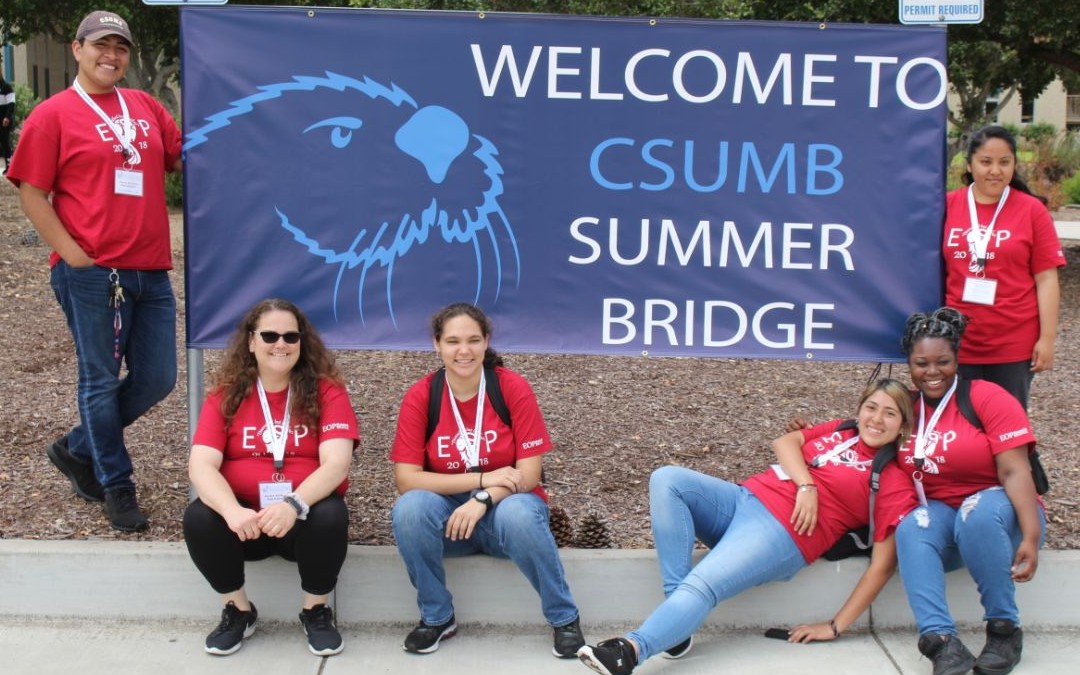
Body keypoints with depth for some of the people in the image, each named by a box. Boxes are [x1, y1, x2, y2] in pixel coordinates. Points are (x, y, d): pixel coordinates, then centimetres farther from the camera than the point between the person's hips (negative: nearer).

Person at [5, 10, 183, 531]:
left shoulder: (146, 107, 13)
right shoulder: (53, 115, -2)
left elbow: (185, 159, 19)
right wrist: (72, 253, -11)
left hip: (151, 269, 6)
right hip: (91, 272, -6)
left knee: (157, 379, 10)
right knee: (101, 381, 6)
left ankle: (77, 449, 30)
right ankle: (116, 487, 20)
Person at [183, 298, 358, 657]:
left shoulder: (327, 391, -4)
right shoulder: (225, 395, 0)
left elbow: (336, 464, -17)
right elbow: (201, 465, -12)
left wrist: (294, 504, -35)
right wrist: (232, 510, -32)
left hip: (305, 515, -1)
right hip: (243, 517, 2)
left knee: (331, 517, -33)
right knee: (198, 517, -27)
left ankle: (316, 611, -4)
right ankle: (238, 610, -1)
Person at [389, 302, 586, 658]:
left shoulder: (513, 388, -11)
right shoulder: (419, 397, -9)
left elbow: (529, 474, -12)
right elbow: (406, 479, -15)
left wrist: (483, 500, -29)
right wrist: (483, 478, -21)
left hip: (504, 508, -1)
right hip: (449, 513, 1)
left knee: (518, 512, -36)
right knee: (410, 508, -31)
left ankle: (565, 618, -13)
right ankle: (436, 617, -8)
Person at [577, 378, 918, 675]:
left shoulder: (894, 480, 2)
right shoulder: (838, 431, 20)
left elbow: (883, 563, -5)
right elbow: (784, 442, 7)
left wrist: (835, 627, -11)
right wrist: (806, 486, -12)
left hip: (783, 533, -6)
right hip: (744, 498, 7)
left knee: (701, 585, -31)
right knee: (667, 480, -19)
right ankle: (676, 602, -26)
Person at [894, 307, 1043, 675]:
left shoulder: (987, 397, -7)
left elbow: (1014, 472, -15)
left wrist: (1031, 537, -27)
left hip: (998, 511, -3)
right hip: (940, 516, 4)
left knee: (978, 512, -37)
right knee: (911, 529, -30)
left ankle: (1004, 629, -24)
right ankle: (942, 641, -43)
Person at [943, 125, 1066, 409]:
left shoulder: (1032, 210, -2)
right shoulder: (947, 206, 2)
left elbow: (1046, 279, -2)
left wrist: (1047, 338, -6)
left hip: (1015, 345, -1)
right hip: (957, 342, 1)